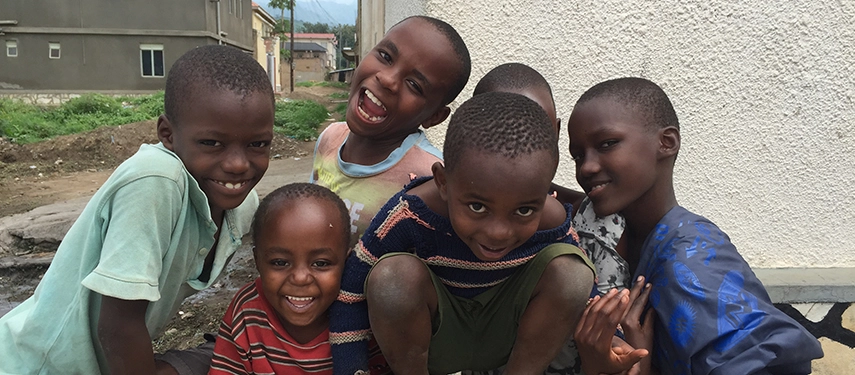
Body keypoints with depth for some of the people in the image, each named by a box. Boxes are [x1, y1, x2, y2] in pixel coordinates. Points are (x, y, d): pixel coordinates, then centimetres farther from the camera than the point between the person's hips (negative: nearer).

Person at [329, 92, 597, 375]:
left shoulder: (551, 222, -24)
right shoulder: (411, 215, -31)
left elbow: (586, 287, -4)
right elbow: (351, 291, -20)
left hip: (505, 339, 2)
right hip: (431, 339, -1)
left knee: (568, 270, -22)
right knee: (392, 275, -31)